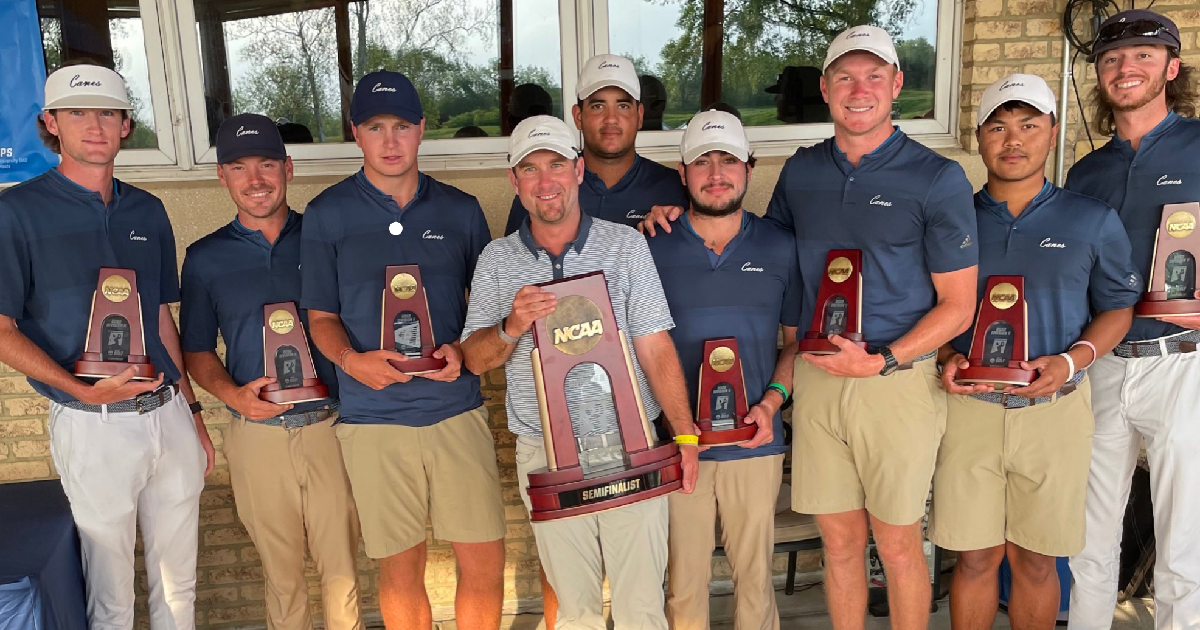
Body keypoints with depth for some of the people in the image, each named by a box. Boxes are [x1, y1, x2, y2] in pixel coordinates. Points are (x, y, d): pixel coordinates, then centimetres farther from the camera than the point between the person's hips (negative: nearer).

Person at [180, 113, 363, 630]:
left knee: (342, 570, 6)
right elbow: (197, 350, 10)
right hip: (258, 435, 1)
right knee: (280, 572, 15)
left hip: (331, 426, -1)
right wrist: (230, 393, -8)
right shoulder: (205, 258, 6)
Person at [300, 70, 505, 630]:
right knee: (401, 568, 10)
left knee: (486, 561, 3)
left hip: (457, 409, 1)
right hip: (373, 419, -1)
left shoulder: (460, 211, 6)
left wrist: (462, 350, -8)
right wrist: (352, 360, -15)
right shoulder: (327, 215, 1)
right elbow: (321, 316, 6)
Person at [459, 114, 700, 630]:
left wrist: (684, 433, -9)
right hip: (545, 456, 1)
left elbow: (655, 347, -2)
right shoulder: (496, 260, 6)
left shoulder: (625, 244, 1)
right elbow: (475, 359, 5)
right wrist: (513, 327, -16)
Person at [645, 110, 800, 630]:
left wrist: (773, 400, -6)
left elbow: (797, 339, 10)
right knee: (684, 580, 9)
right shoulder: (654, 250, 1)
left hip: (755, 444, 1)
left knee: (755, 574, 12)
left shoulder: (780, 248, 4)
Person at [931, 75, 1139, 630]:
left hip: (1055, 409, 0)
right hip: (968, 405, 0)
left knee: (1035, 559, 10)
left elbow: (1117, 309, 9)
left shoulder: (1093, 222, 4)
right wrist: (946, 358, -9)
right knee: (976, 556, 6)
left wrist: (1070, 361, -9)